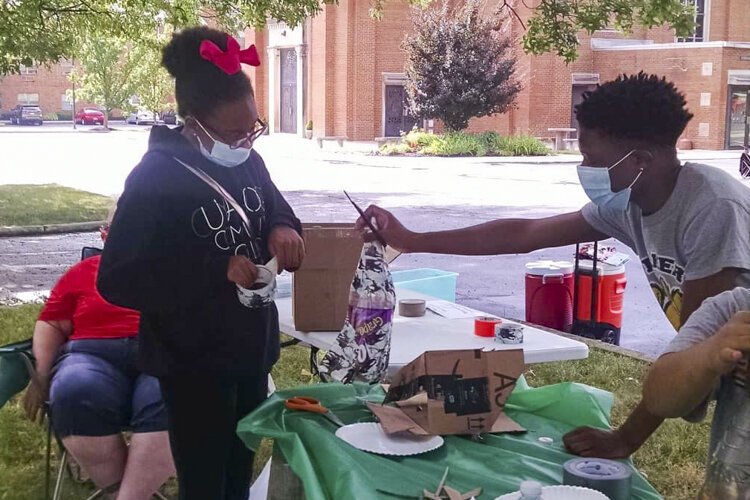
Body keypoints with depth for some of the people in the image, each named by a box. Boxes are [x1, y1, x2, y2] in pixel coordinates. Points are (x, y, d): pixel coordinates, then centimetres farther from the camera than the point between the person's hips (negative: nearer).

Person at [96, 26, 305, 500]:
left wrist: (283, 231, -10)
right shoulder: (155, 178, -18)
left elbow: (278, 212, 16)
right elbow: (117, 280, -19)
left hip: (252, 349, 6)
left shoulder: (249, 161, 0)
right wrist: (217, 269, -27)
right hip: (194, 361, -6)